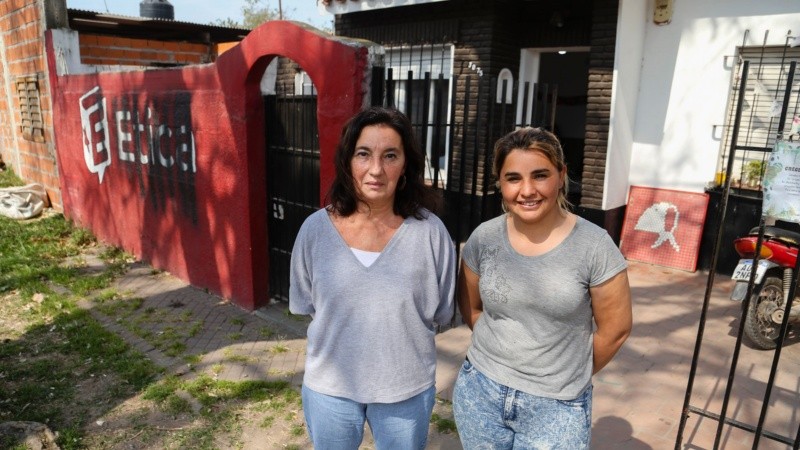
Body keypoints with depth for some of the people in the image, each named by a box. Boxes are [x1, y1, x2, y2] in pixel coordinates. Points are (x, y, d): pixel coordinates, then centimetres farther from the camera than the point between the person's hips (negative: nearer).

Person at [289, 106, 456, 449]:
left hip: (407, 389, -1)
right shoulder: (316, 228, -12)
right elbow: (304, 303, 2)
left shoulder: (429, 231, -15)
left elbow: (442, 311, -3)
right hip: (329, 386, 1)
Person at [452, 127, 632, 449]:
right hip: (480, 392, 3)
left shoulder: (594, 245, -15)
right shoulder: (483, 238, -7)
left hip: (555, 406, -2)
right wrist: (501, 351, 7)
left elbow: (615, 330, -5)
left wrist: (569, 378, 6)